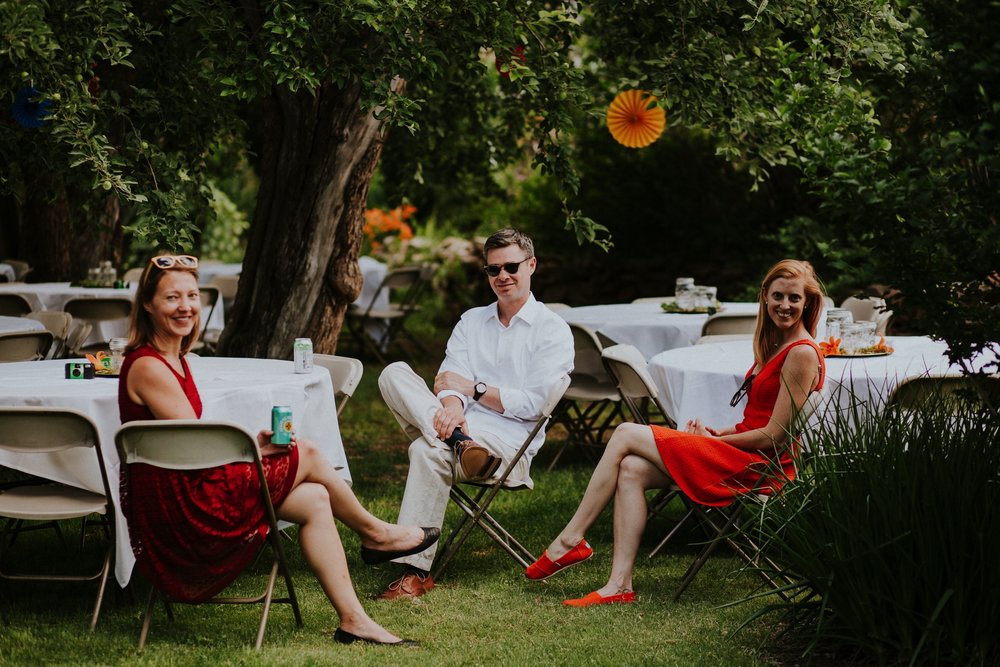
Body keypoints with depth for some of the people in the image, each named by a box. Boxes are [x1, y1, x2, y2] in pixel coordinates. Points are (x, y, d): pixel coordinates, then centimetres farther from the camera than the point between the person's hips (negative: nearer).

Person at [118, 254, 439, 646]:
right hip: (178, 508, -9)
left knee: (314, 500, 2)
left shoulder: (173, 359, 15)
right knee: (307, 456, -2)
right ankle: (374, 533, 23)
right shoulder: (148, 367, -17)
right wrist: (254, 446, -3)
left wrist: (250, 445, -2)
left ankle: (354, 621, 1)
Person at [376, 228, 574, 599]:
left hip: (509, 442, -5)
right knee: (394, 374, -18)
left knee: (429, 452, -36)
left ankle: (416, 571, -39)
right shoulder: (471, 321, 21)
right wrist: (452, 404, -20)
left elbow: (533, 404, -4)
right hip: (463, 426, 5)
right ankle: (457, 439, -41)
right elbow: (450, 378, 5)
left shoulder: (553, 330, 5)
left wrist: (474, 388, -7)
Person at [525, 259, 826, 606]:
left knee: (626, 434, -8)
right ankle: (619, 585, -14)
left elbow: (774, 436, -16)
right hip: (742, 457, 9)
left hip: (758, 469, -9)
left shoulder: (802, 355, -13)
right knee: (631, 470, -8)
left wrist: (715, 438, -5)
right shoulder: (775, 344, 16)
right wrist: (720, 431, 5)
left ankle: (570, 539, -1)